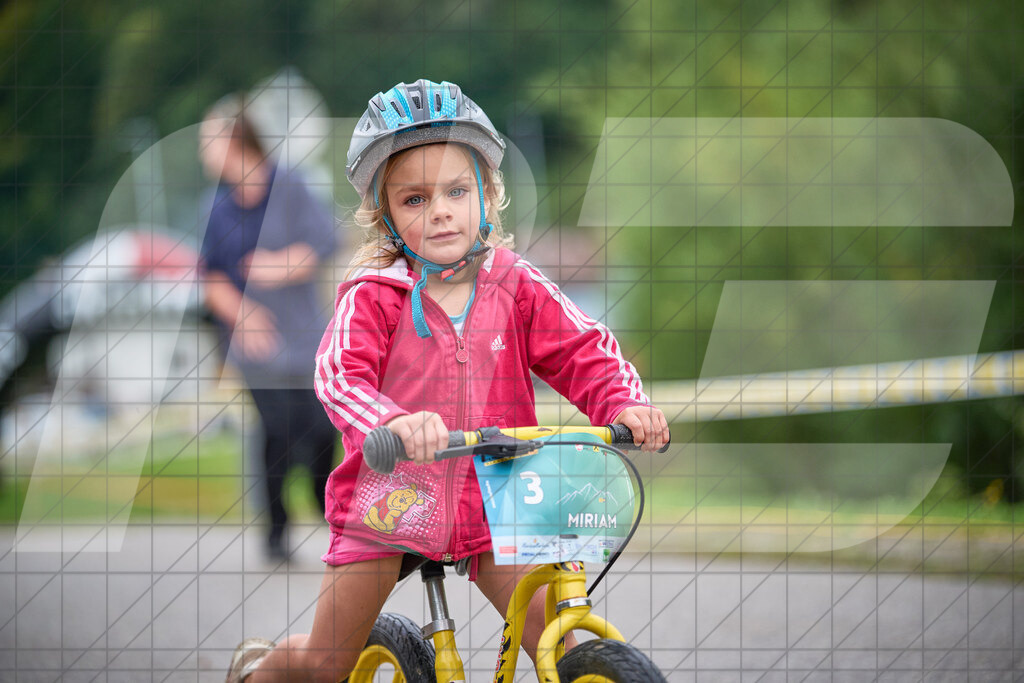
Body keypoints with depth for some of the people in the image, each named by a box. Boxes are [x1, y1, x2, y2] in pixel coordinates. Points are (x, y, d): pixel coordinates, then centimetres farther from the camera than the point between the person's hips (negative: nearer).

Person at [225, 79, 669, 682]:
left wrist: (625, 405, -26)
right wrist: (392, 422, -45)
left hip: (491, 506, 1)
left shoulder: (515, 287, 0)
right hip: (389, 500, -1)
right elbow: (341, 373, -24)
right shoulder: (372, 296, -8)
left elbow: (585, 350, -4)